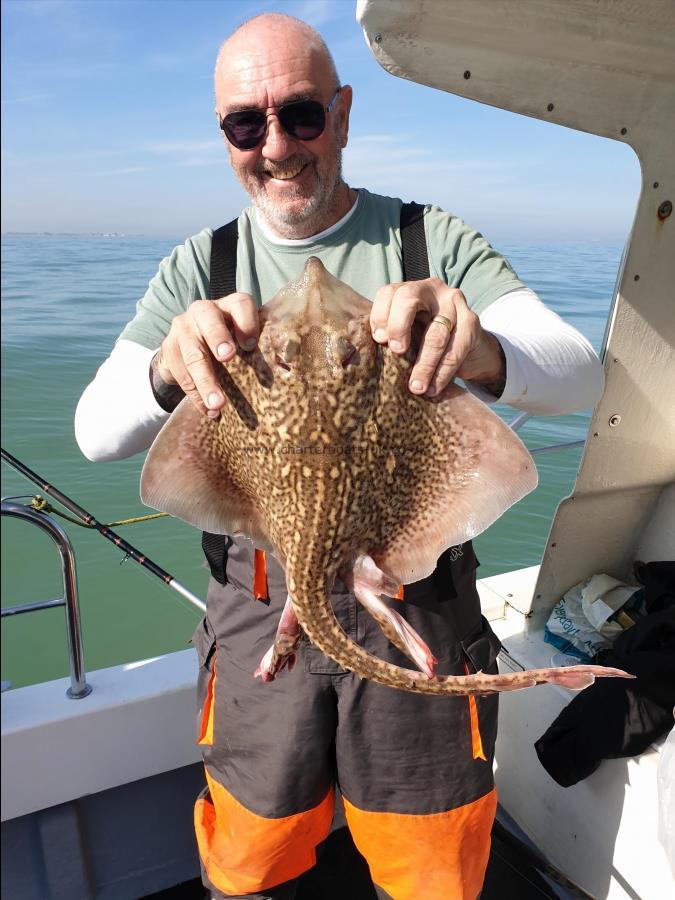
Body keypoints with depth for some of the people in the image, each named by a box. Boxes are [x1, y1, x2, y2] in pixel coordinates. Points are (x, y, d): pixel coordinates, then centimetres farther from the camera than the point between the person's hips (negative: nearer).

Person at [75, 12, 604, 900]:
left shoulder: (435, 241, -2)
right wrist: (168, 369, -31)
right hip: (260, 605, 1)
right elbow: (96, 432, -8)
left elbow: (579, 375, -13)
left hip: (420, 601, 0)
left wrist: (484, 350, -37)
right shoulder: (199, 267, 2)